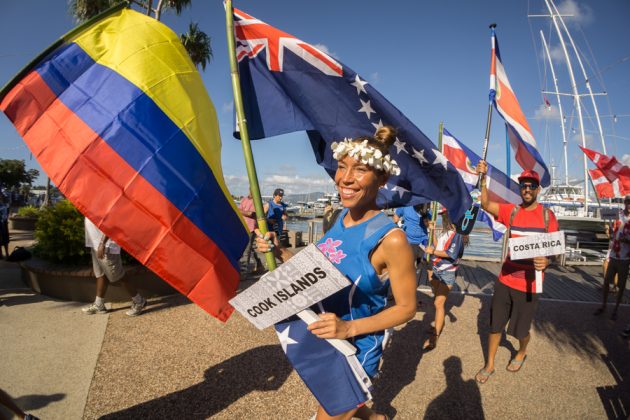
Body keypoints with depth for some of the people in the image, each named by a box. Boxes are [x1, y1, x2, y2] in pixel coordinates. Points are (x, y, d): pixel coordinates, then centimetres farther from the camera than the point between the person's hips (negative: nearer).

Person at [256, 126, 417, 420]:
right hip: (322, 340, 7)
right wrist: (280, 252, -6)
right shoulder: (342, 218, -5)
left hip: (356, 348, -7)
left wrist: (349, 328, -28)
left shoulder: (390, 239, -25)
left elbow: (406, 308, -17)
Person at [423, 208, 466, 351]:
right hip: (436, 270, 8)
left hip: (447, 273, -8)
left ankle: (434, 338, -12)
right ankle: (439, 324, 36)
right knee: (436, 301, 18)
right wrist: (433, 231, 2)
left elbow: (451, 254, -19)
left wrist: (433, 251, -14)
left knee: (439, 303, -13)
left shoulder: (457, 233, -13)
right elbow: (437, 246, 3)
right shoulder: (444, 232, 10)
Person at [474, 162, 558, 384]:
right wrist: (482, 179, -27)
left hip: (529, 284, -2)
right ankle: (489, 365, 29)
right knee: (495, 325, 10)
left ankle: (521, 353, 46)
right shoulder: (511, 211, 0)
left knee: (520, 330, 12)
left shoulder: (548, 215, -4)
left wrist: (546, 261, -23)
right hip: (505, 280, 2)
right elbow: (485, 204, -13)